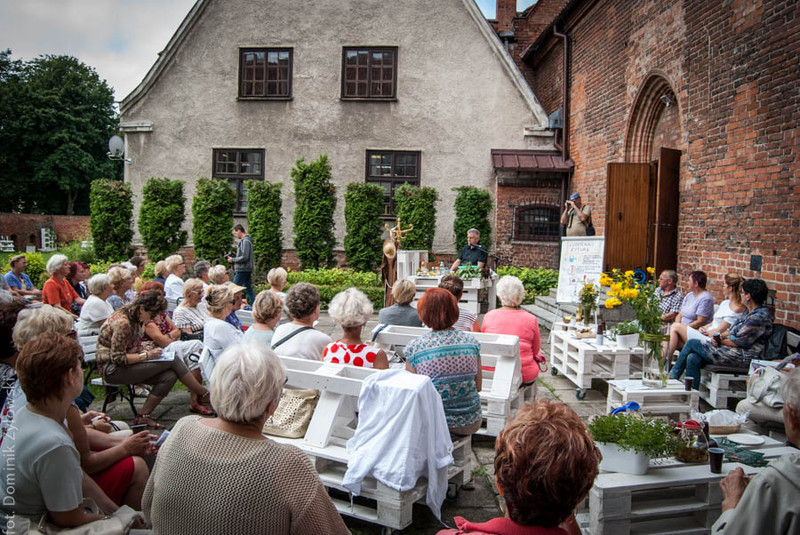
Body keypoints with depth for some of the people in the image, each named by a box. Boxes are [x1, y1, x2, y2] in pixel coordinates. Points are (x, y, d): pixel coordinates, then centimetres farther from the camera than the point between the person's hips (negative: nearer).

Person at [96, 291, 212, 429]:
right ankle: (204, 394, -7)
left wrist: (148, 348, 1)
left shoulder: (135, 319, 7)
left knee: (170, 376, -15)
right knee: (172, 361, -18)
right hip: (112, 369, -9)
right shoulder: (122, 323, -22)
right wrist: (146, 355, -20)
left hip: (127, 365, 9)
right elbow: (118, 358, -21)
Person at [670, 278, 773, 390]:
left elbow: (737, 342, -18)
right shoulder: (749, 312, 15)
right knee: (693, 358, -7)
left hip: (741, 358, -9)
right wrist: (720, 336, 0)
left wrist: (721, 341, -2)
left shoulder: (760, 317, -18)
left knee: (692, 343, -7)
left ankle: (672, 376, 7)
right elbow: (732, 330, 21)